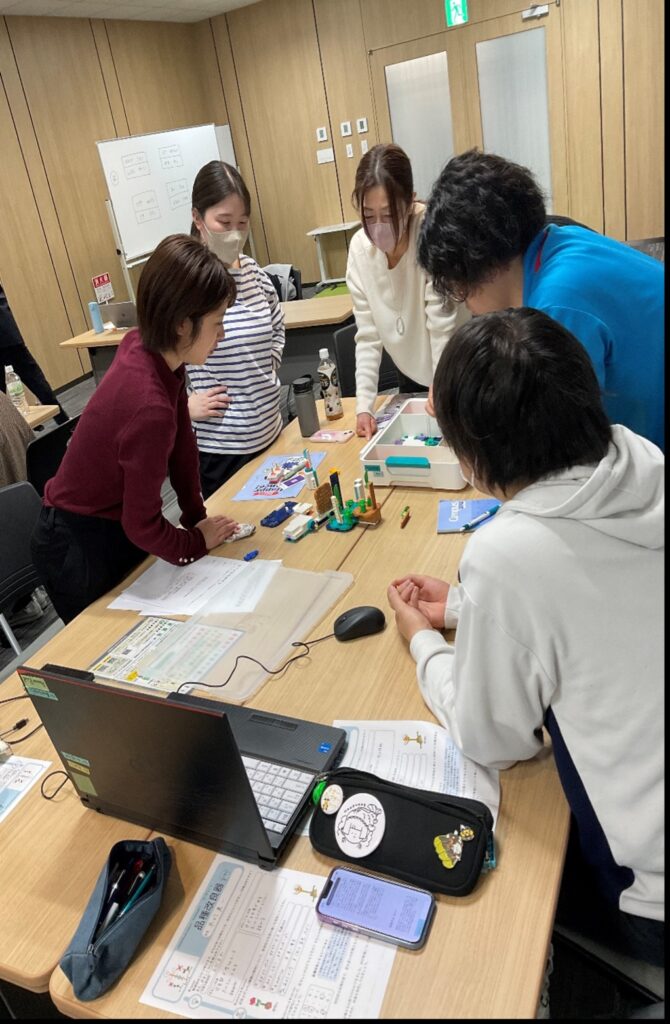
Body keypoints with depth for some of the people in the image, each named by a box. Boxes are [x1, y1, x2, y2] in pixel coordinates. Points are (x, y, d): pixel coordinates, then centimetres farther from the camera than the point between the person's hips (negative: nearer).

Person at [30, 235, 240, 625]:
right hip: (82, 551, -7)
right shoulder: (149, 406, -37)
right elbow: (143, 525, -25)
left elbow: (182, 438, -2)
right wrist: (197, 542, -8)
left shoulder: (148, 347, -15)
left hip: (117, 528, 7)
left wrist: (196, 516, 0)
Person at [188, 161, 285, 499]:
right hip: (218, 445, -6)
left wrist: (268, 371, 10)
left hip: (269, 431, 6)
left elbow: (277, 328, 22)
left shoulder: (253, 272, 4)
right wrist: (183, 405, -13)